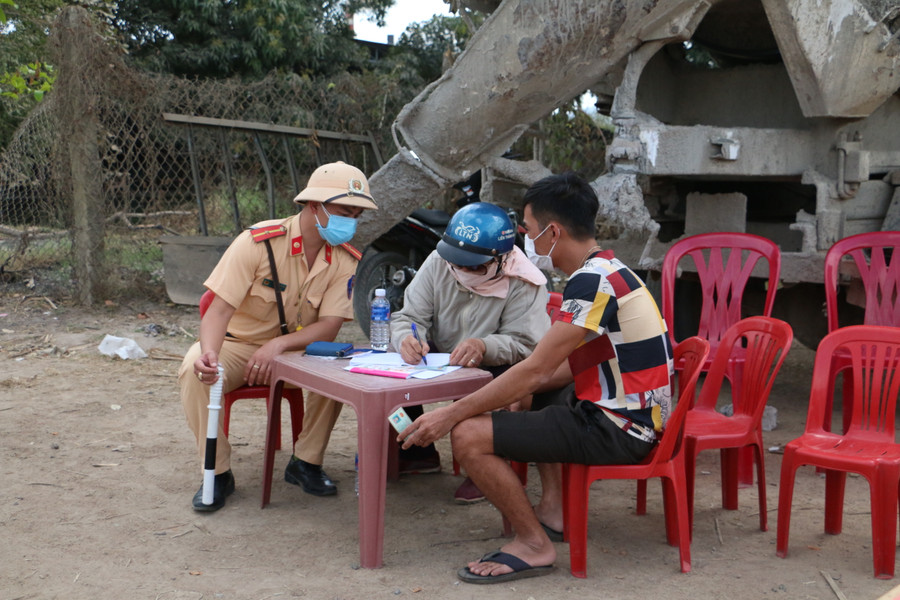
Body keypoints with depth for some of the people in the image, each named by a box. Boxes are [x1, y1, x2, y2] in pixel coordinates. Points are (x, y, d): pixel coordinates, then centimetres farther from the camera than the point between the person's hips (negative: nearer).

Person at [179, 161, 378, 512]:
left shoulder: (345, 261, -9)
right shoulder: (258, 243, -20)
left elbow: (329, 327, -17)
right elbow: (219, 310, -23)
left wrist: (278, 344, -34)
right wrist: (209, 354, -44)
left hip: (295, 351, 2)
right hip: (238, 343, -2)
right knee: (194, 371, -32)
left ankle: (306, 463, -8)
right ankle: (218, 473, -14)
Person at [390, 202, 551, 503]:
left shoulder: (523, 284, -20)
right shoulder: (438, 263, -8)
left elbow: (523, 344, -27)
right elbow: (409, 316, -10)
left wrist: (484, 348, -49)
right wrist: (407, 338, -35)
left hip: (495, 369, -5)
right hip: (439, 361, 5)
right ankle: (420, 453, 4)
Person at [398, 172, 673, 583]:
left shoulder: (592, 282, -20)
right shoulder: (605, 271, 12)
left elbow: (535, 371, -23)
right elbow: (574, 366, 15)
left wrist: (451, 414, -18)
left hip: (616, 428, -11)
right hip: (630, 411, 11)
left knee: (469, 435, -18)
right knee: (532, 399, 35)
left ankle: (534, 543, -3)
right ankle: (553, 509, 24)